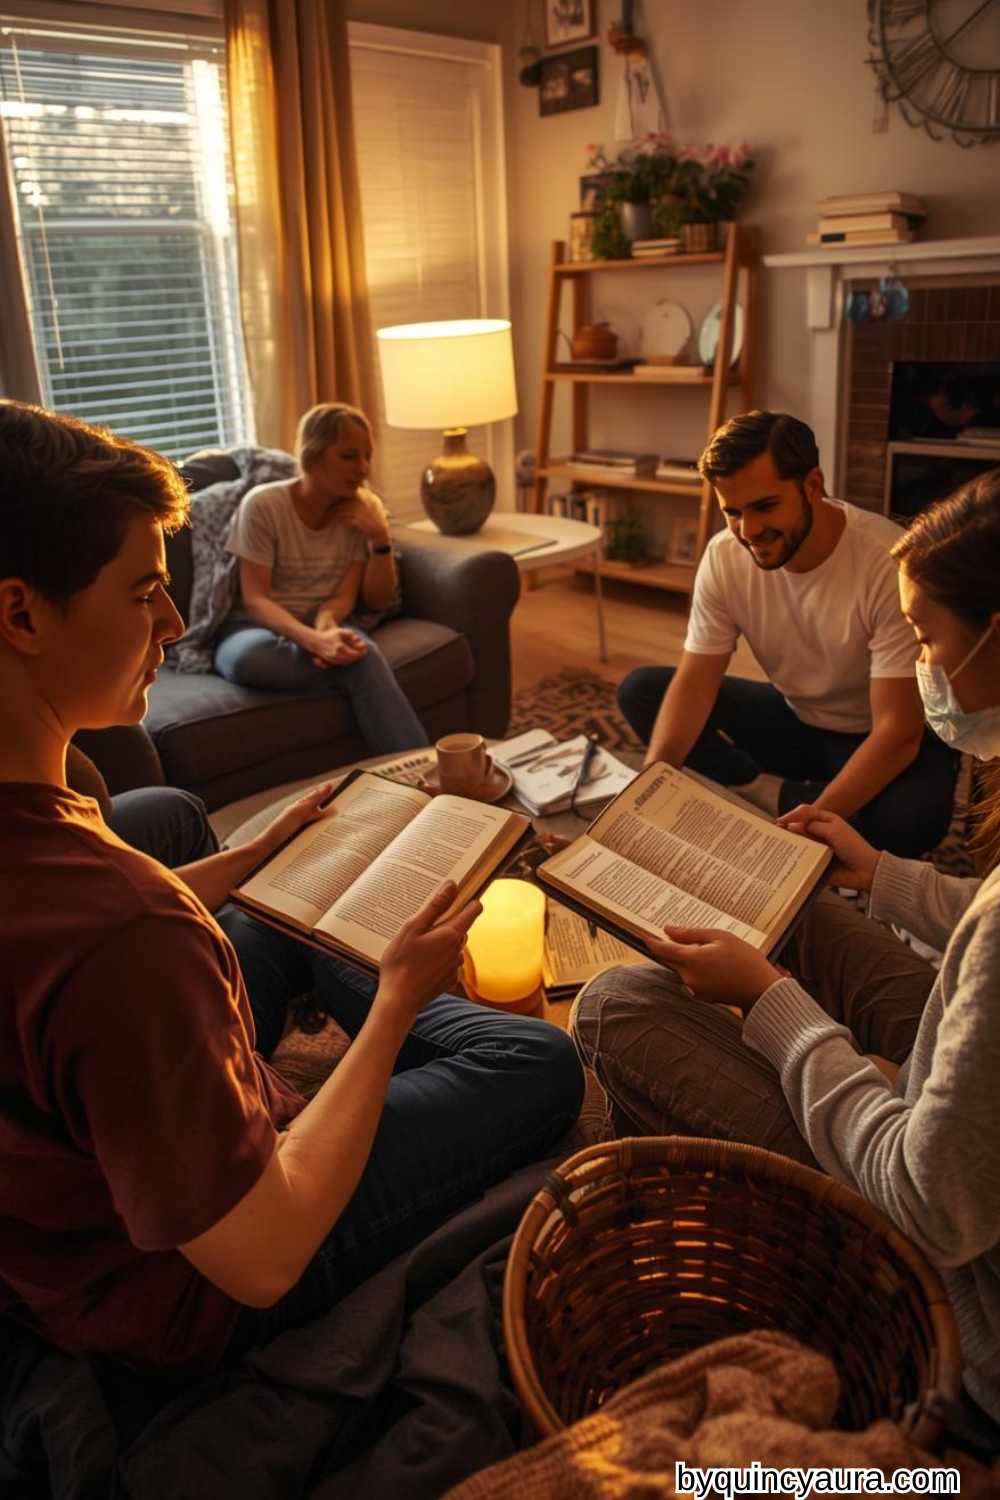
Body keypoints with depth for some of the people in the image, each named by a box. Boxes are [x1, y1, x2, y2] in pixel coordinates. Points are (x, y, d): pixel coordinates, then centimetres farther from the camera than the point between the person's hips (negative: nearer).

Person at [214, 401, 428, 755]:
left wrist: (380, 538, -21)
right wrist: (313, 639, -36)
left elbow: (377, 601, -2)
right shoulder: (263, 505, -11)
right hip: (258, 626, -2)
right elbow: (255, 600, -17)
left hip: (325, 624, 2)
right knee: (248, 657, -41)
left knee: (362, 653, -37)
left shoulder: (364, 509, 1)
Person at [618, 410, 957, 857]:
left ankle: (763, 797, -13)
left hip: (880, 739, -4)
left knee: (914, 815, -38)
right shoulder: (724, 557, -15)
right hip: (794, 718, 4)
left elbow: (898, 730, -29)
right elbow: (695, 682, -12)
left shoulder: (889, 564, -30)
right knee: (639, 690, -10)